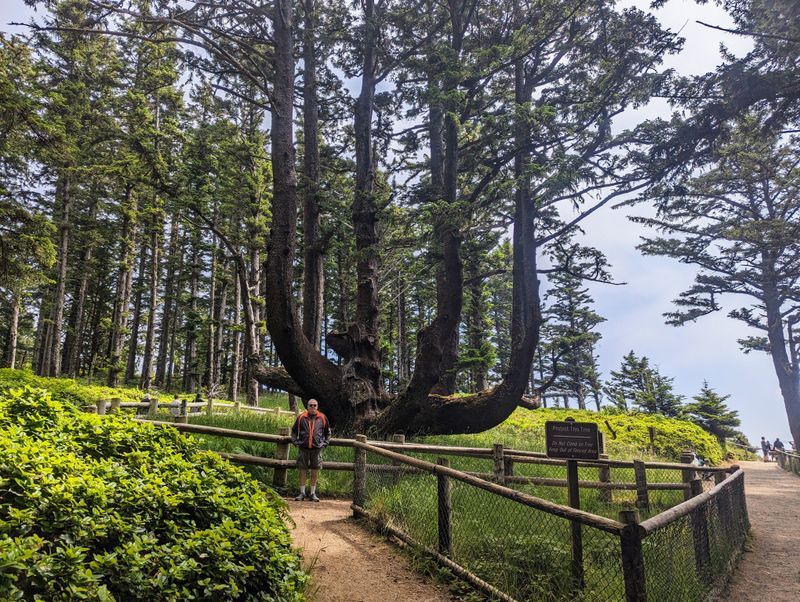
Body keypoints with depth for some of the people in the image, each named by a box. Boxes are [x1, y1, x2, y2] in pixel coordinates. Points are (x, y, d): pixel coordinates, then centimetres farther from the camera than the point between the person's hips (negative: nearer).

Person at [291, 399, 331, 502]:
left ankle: (313, 493, 17)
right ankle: (302, 493, 15)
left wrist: (325, 443, 8)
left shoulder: (322, 418, 5)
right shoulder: (301, 417, 3)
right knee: (302, 471, 5)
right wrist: (295, 441, 3)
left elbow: (328, 432, 16)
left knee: (315, 472, 6)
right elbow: (294, 431, 13)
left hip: (317, 448, 1)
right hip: (303, 448, 0)